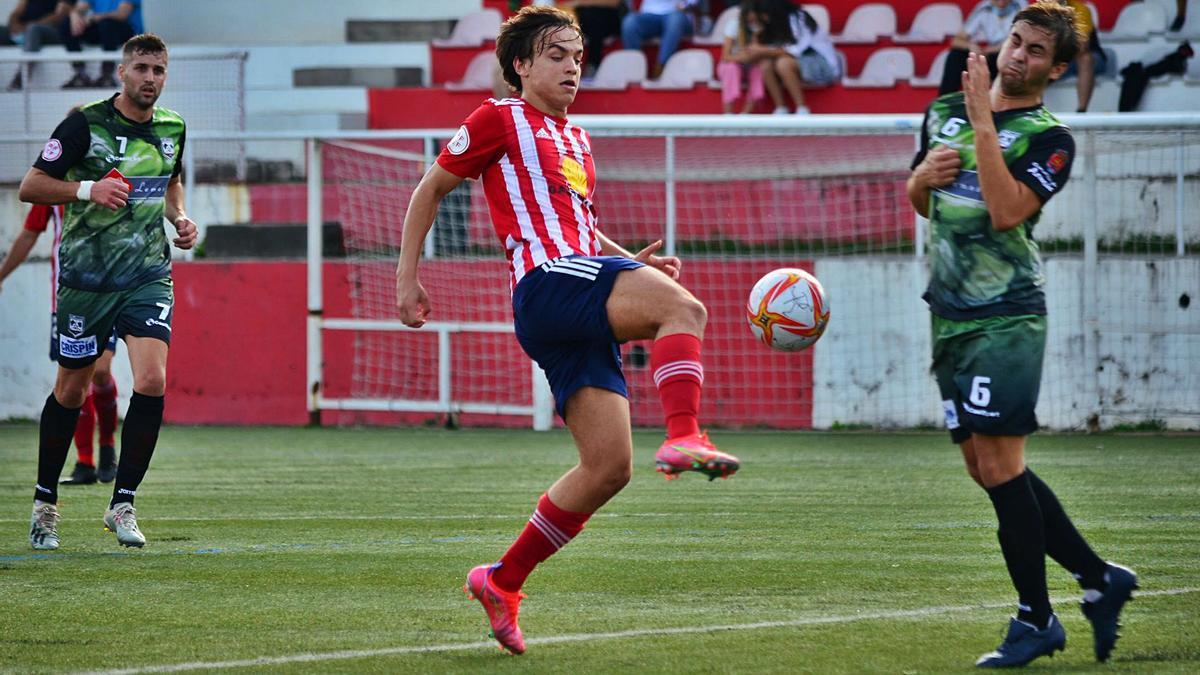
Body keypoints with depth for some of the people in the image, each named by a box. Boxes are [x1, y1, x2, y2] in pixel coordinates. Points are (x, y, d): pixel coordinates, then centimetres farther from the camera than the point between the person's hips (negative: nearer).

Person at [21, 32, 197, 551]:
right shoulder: (86, 123, -9)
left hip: (149, 275, 3)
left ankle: (123, 503, -5)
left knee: (152, 381, -16)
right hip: (86, 275, -3)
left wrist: (180, 219, 7)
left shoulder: (172, 128, 6)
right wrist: (88, 188, -22)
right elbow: (31, 186, -8)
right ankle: (45, 502, 26)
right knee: (71, 391, 7)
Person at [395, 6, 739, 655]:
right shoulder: (501, 119, 7)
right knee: (682, 307, -30)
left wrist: (632, 261, 19)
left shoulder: (575, 140, 29)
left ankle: (502, 581, 9)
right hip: (546, 282, -8)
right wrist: (407, 278, 5)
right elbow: (430, 189, 11)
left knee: (608, 466, 0)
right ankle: (683, 438, -48)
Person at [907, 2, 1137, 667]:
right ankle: (1100, 578, 20)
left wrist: (983, 121, -23)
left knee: (999, 466, -10)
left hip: (1006, 318, -7)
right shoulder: (946, 111, 12)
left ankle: (1035, 620, -1)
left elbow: (1006, 211, -24)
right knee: (987, 469, 9)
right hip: (950, 315, 7)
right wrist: (923, 176, 1)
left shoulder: (1048, 138, -8)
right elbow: (920, 203, 24)